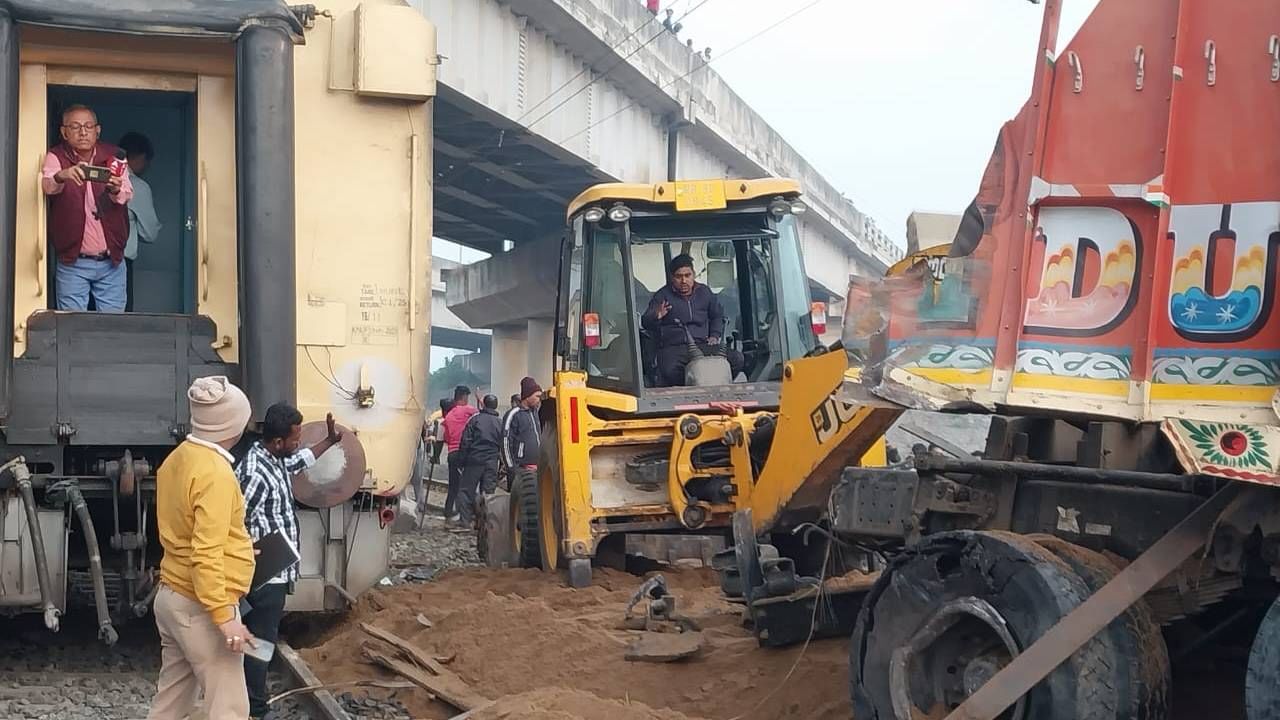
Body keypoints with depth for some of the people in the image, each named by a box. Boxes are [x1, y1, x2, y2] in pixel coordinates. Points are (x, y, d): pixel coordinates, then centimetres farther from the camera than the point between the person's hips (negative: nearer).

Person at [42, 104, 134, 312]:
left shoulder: (113, 156, 4)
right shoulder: (56, 157, 0)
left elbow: (127, 194, -11)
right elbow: (48, 185, -21)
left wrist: (116, 190, -35)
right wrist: (62, 176, -45)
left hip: (112, 262, 2)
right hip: (73, 263, -1)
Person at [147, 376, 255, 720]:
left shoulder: (177, 459, 7)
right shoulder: (215, 472, -21)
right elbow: (205, 555, -26)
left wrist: (235, 544, 30)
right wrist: (225, 617, -25)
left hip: (171, 597, 9)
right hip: (200, 607, -9)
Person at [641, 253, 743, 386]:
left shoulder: (704, 292, 18)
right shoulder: (662, 296, 5)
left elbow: (718, 316, 33)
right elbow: (646, 322, -7)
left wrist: (715, 336, 15)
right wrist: (656, 317, -31)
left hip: (703, 345, 4)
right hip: (672, 348, -4)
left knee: (736, 358, -20)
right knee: (669, 371, -39)